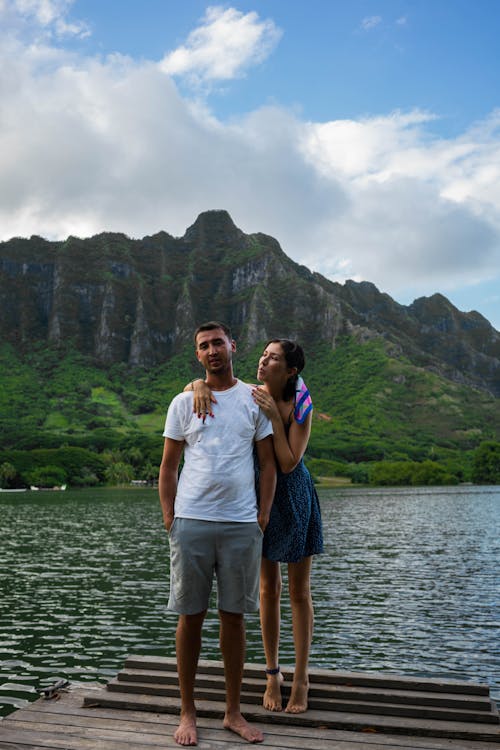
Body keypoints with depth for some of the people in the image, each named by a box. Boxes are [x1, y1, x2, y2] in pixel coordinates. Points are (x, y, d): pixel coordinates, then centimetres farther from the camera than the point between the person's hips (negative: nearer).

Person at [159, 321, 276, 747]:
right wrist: (169, 518, 0)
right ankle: (188, 713, 19)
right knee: (191, 616, 6)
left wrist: (264, 515, 2)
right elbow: (168, 466, 8)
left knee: (234, 616, 8)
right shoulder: (184, 402, 6)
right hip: (191, 522, 0)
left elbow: (269, 463, 9)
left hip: (242, 524, 1)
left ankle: (233, 712, 22)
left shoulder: (254, 400, 7)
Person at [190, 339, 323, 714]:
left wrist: (274, 416, -26)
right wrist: (200, 386, -27)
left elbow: (288, 463, -22)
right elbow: (196, 383, -4)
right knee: (269, 589, 11)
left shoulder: (301, 407, -15)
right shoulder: (250, 396, -7)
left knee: (299, 592, 6)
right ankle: (273, 674, 25)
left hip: (294, 497, -2)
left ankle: (301, 679, 19)